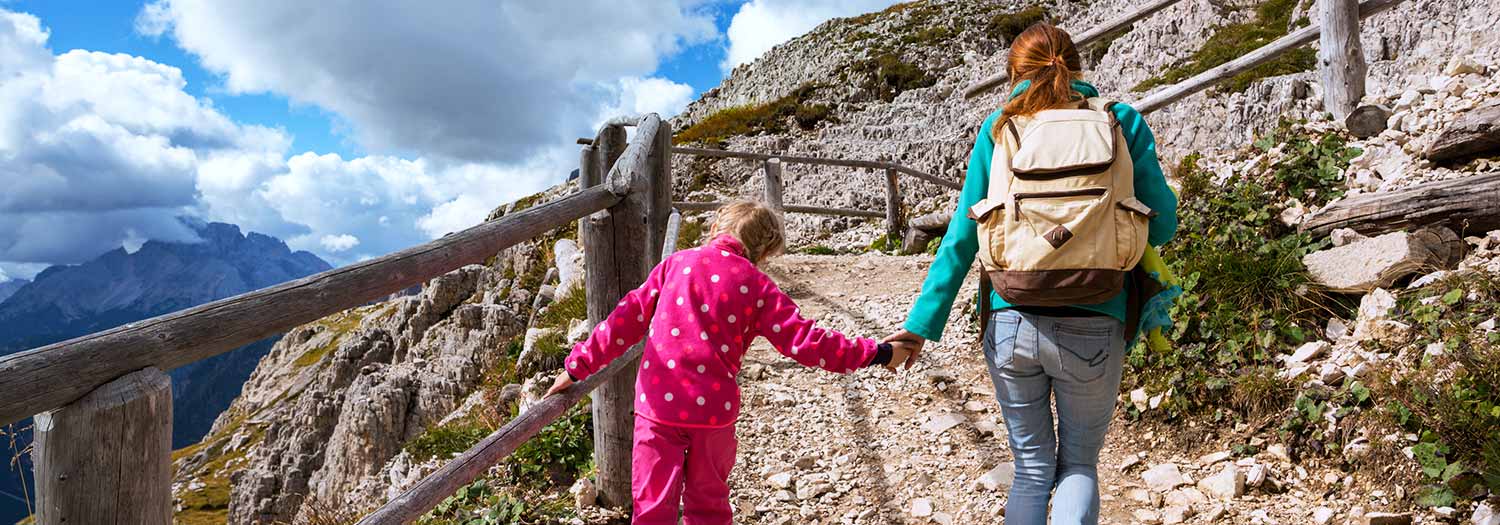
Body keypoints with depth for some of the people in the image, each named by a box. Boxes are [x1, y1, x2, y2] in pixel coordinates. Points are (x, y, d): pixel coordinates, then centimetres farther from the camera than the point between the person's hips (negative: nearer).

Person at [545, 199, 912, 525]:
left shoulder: (676, 263, 4)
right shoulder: (756, 285, -1)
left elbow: (628, 320, 3)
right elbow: (803, 341, -5)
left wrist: (578, 367, 10)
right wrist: (876, 354, 2)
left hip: (657, 404, 1)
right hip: (713, 409, 0)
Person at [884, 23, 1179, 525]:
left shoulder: (998, 127, 6)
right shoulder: (1122, 121, 4)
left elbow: (962, 235, 1)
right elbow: (1161, 225, 5)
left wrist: (922, 323, 3)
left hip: (1013, 325, 1)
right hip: (1091, 329, -1)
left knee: (1032, 467, 18)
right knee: (1079, 463, 18)